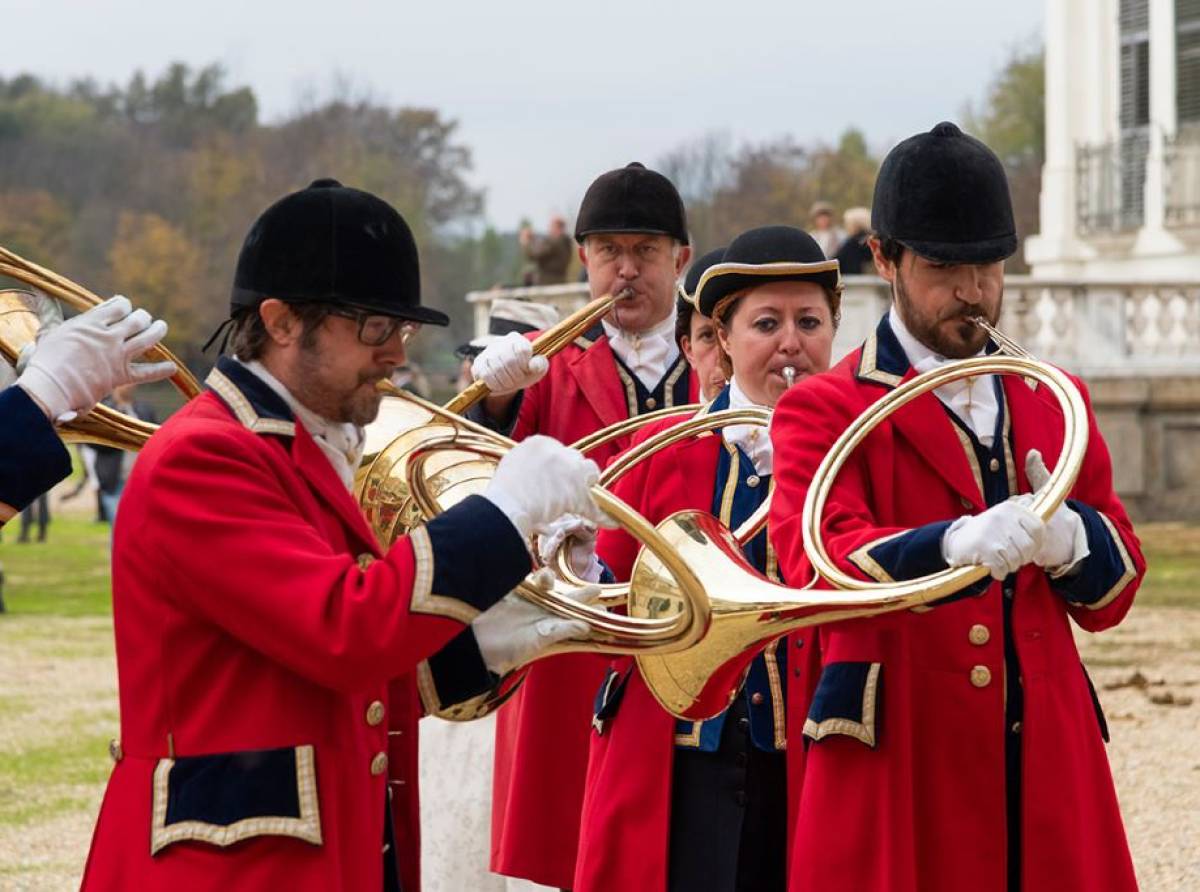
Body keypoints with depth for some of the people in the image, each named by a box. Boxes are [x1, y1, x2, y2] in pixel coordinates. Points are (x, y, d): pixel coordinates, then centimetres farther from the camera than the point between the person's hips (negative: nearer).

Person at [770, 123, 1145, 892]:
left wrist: (1066, 538, -11)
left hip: (1047, 758, 4)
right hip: (896, 765, -4)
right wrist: (955, 544, -34)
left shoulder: (1054, 402, 16)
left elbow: (1110, 593, 12)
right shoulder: (823, 411, 1)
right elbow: (819, 565, -16)